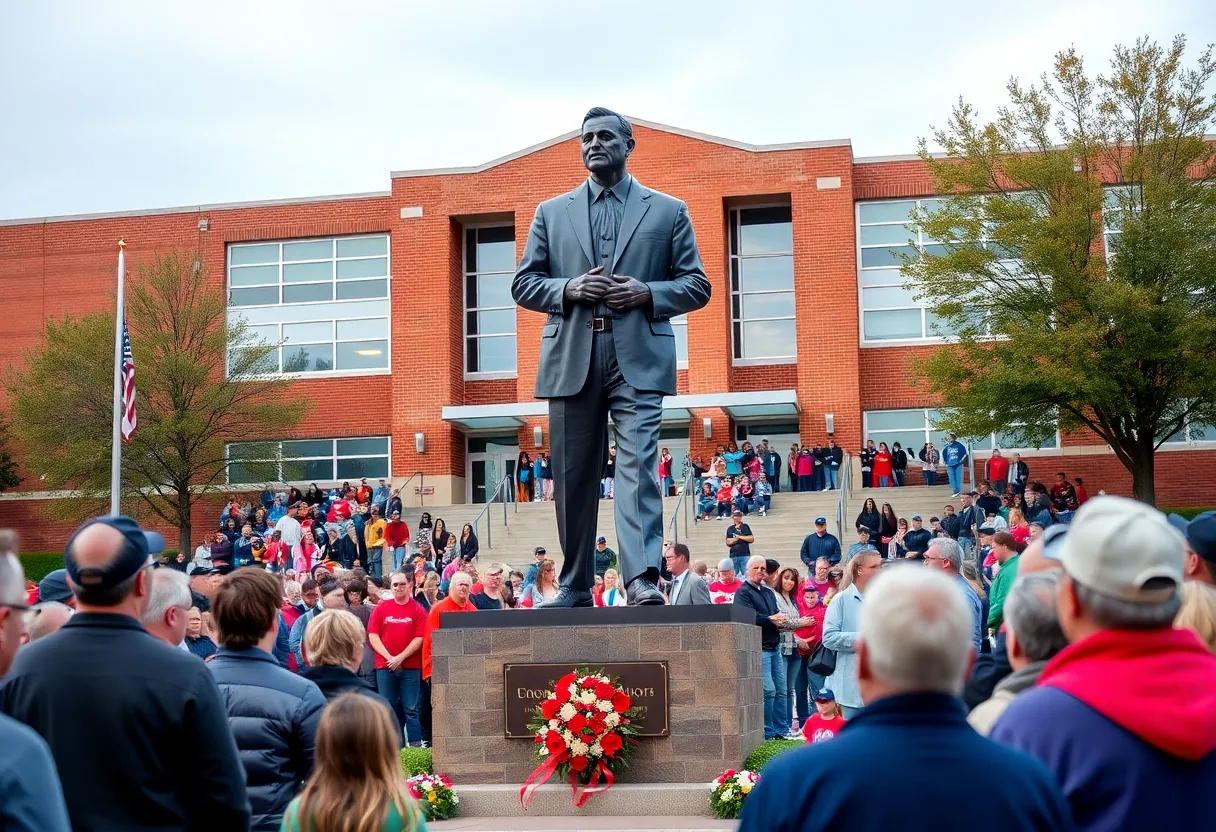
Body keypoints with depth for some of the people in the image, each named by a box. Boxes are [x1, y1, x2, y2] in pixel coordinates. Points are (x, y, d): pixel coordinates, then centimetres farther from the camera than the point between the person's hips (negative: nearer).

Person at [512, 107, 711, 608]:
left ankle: (642, 581, -20)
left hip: (638, 358, -2)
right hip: (572, 359, 2)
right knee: (573, 478, 5)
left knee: (638, 465, -15)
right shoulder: (552, 213, 16)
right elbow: (522, 284, 13)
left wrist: (648, 293, -9)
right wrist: (568, 290, -7)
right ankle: (575, 587, 14)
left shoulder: (668, 211, 12)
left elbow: (697, 284, 9)